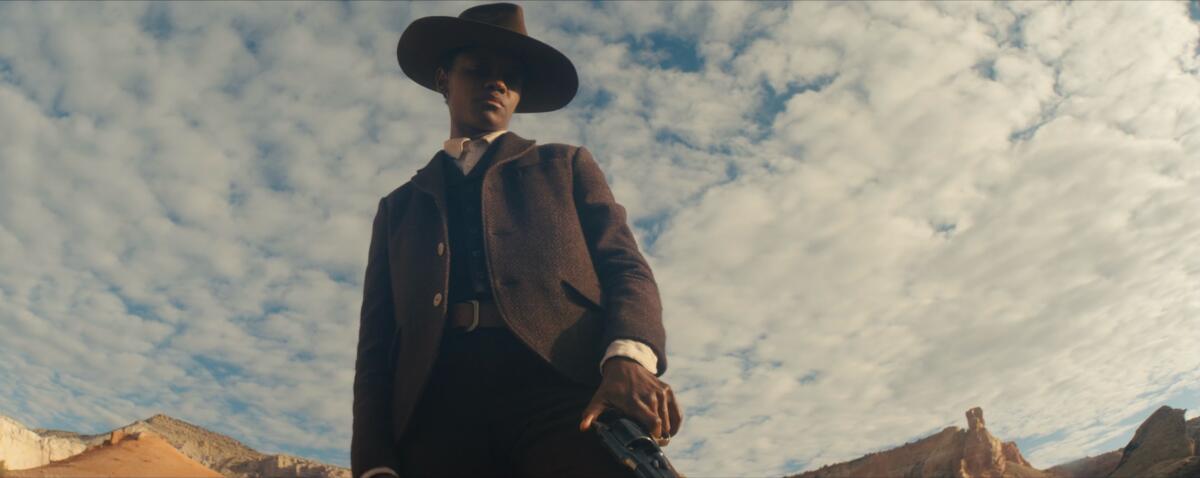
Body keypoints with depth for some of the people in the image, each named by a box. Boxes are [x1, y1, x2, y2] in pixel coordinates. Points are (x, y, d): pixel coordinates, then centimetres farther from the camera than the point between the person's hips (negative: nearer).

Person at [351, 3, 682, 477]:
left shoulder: (566, 166, 23)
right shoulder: (399, 207, 26)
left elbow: (625, 266, 9)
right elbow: (376, 345, 18)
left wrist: (629, 360, -14)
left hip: (564, 391, -1)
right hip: (439, 416, 2)